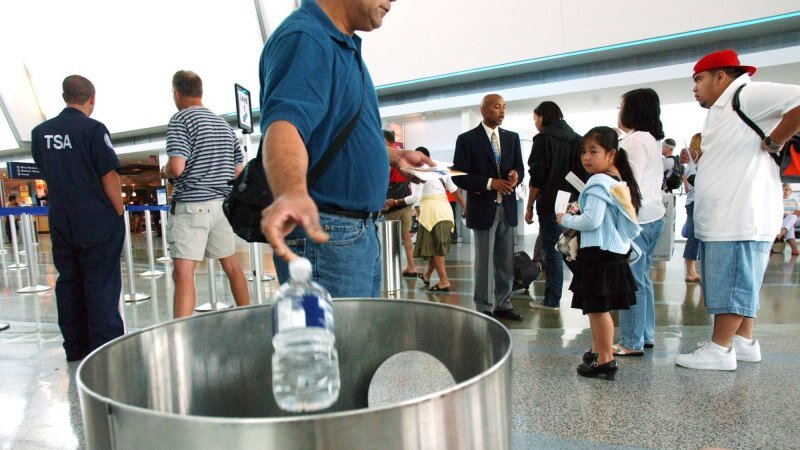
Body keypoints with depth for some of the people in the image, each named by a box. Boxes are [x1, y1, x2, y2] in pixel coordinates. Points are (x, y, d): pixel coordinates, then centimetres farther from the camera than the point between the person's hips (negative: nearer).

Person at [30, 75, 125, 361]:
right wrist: (119, 212, -3)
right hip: (98, 220, -5)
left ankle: (76, 347, 23)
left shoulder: (40, 132, 6)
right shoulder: (93, 129, -12)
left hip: (60, 222, 6)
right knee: (101, 284, 1)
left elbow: (46, 173, 16)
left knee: (68, 282, 13)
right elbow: (109, 177, -14)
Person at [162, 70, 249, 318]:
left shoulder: (180, 120, -6)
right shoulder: (224, 124, 14)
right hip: (222, 204, 7)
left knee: (183, 273, -8)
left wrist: (164, 171, 4)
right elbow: (238, 170, 14)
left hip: (191, 205, -7)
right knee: (231, 264, 18)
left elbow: (177, 167, -17)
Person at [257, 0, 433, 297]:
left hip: (363, 231, 10)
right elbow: (284, 121, -33)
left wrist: (393, 155, 22)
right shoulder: (304, 38, -15)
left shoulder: (344, 45, 17)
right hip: (323, 233, -10)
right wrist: (292, 191, -51)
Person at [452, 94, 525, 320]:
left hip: (507, 208, 5)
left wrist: (514, 175, -12)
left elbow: (519, 167, 13)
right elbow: (459, 176, -9)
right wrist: (490, 183, -18)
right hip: (483, 208, -5)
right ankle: (483, 308, 13)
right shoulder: (467, 139, -4)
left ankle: (503, 305, 22)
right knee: (483, 261, 3)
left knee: (506, 261, 10)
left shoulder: (512, 137, 11)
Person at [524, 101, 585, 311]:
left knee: (552, 251, 0)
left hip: (551, 204, -6)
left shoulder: (544, 139, -6)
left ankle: (552, 300, 6)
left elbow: (537, 177, -10)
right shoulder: (577, 139, 12)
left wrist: (529, 207, -3)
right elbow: (584, 174, 11)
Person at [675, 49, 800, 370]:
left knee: (731, 283, -5)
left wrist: (773, 141, -15)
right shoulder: (722, 111, 21)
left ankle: (719, 350, 2)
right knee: (739, 282, 15)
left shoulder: (748, 95, -9)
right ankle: (744, 343, 25)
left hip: (740, 216, -10)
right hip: (722, 217, 10)